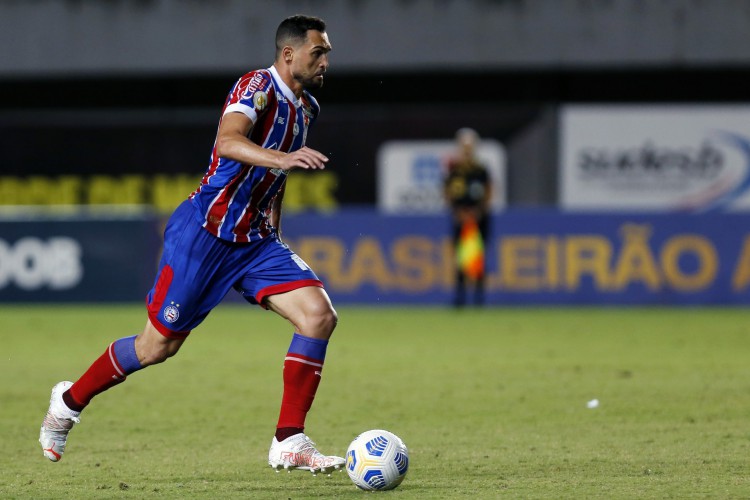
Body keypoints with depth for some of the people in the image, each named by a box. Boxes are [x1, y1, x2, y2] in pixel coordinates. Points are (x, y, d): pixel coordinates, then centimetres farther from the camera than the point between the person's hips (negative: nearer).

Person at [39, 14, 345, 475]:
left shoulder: (306, 108, 10)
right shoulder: (258, 87, -16)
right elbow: (227, 141, -36)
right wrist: (282, 158, -51)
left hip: (255, 241, 7)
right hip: (206, 233, -7)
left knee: (319, 315, -14)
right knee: (159, 345, 1)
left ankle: (289, 443, -10)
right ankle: (70, 401, 26)